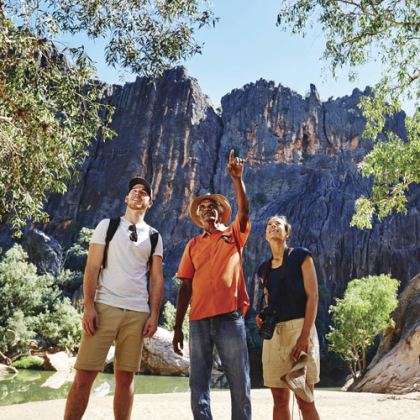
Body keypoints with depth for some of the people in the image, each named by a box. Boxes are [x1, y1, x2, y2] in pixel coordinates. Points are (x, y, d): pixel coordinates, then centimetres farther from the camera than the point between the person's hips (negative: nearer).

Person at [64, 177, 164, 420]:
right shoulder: (107, 226, 9)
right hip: (105, 307, -2)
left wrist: (154, 315, 0)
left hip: (138, 313, 2)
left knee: (126, 377, 5)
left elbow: (157, 279, 11)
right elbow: (92, 268, 1)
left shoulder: (154, 237, 14)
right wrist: (89, 306, -9)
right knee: (85, 375, -4)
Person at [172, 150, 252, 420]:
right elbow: (186, 286, 10)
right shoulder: (193, 245, 14)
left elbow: (245, 210, -9)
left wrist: (237, 178, -19)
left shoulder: (234, 235, 11)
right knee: (199, 384, 5)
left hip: (230, 318, -2)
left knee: (240, 384, 2)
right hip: (199, 320, 2)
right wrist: (178, 326, 7)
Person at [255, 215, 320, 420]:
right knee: (279, 400, 5)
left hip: (298, 327, -5)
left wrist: (305, 335, -16)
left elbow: (313, 296, -6)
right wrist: (262, 318, 2)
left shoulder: (301, 256, 3)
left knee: (305, 400, -6)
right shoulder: (264, 268, 18)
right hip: (273, 332, 5)